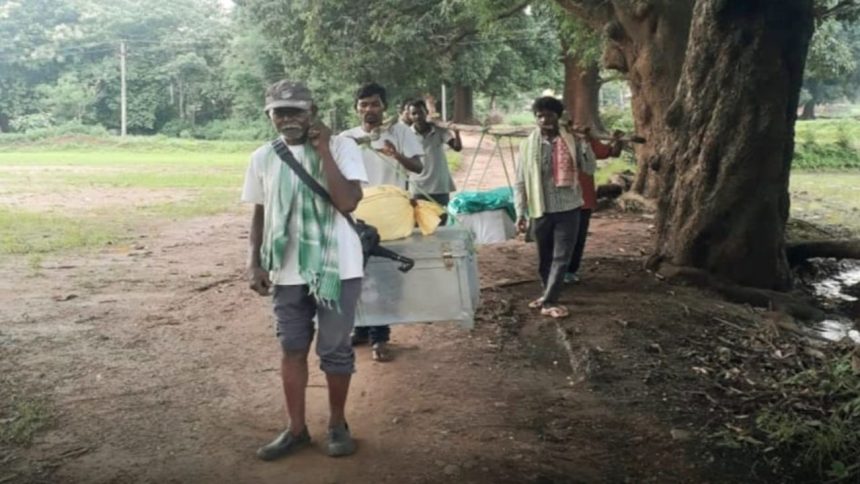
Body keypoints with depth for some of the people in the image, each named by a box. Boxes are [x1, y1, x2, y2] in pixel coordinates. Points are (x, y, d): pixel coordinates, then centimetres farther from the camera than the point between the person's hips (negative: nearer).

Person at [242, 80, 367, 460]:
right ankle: (296, 429, 27)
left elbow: (348, 202, -20)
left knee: (335, 351, 7)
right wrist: (254, 262, 4)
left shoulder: (341, 147, -8)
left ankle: (337, 424, 27)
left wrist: (323, 150, -19)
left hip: (337, 268, -3)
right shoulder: (263, 158, 4)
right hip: (287, 271, 4)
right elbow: (260, 215, 12)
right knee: (292, 349, 12)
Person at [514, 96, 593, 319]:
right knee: (544, 257, 12)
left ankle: (549, 300, 3)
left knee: (562, 257, -3)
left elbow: (590, 169, -4)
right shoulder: (528, 145, -2)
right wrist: (520, 212, -4)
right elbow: (520, 182, 0)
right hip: (541, 210, 0)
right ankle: (548, 296, 30)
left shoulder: (572, 141, 0)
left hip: (568, 208, 0)